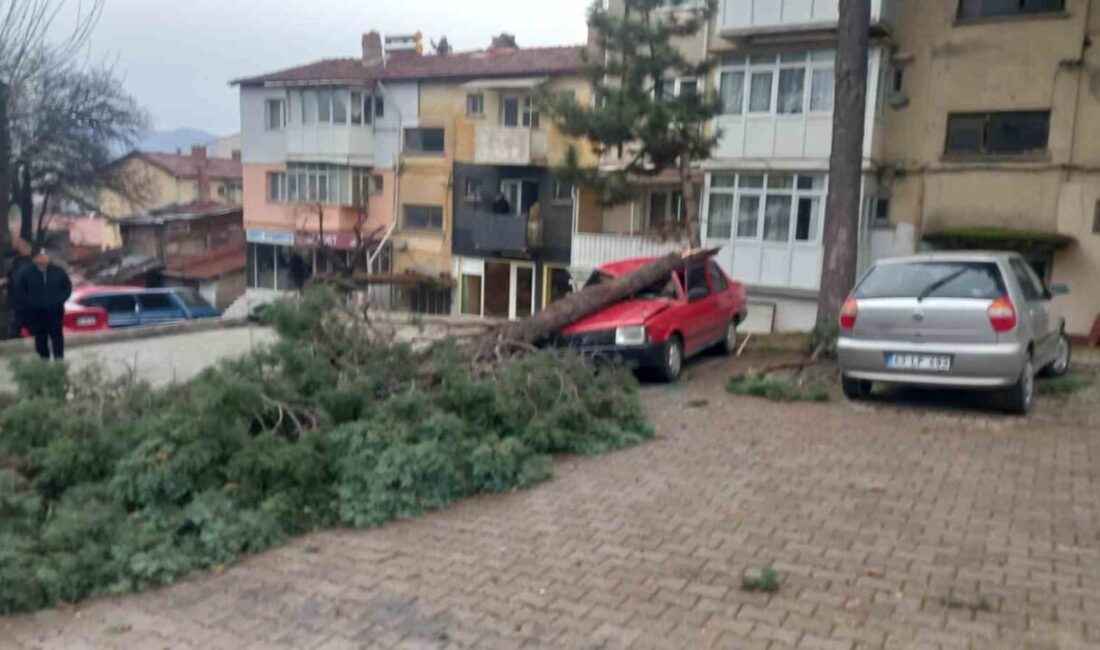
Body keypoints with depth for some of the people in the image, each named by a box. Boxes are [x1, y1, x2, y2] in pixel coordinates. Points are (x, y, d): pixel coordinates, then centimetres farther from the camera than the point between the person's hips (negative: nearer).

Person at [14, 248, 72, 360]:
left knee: (57, 334, -3)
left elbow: (68, 286, 11)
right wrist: (29, 302, -5)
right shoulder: (26, 273, 1)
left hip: (55, 309, 0)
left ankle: (59, 359, -1)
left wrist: (60, 299, -2)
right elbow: (19, 289, 7)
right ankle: (44, 359, 12)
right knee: (40, 336, 3)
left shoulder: (58, 271, 4)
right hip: (35, 310, 0)